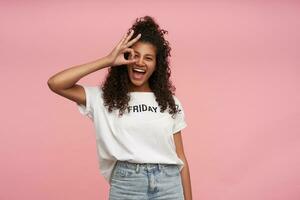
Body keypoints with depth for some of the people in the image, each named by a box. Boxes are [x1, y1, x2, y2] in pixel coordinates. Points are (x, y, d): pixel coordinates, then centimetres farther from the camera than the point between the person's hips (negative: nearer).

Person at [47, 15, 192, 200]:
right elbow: (55, 83, -12)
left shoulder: (170, 102, 8)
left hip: (169, 185, 2)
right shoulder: (104, 99, 1)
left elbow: (181, 158, 9)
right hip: (126, 185, -1)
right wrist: (107, 61, -9)